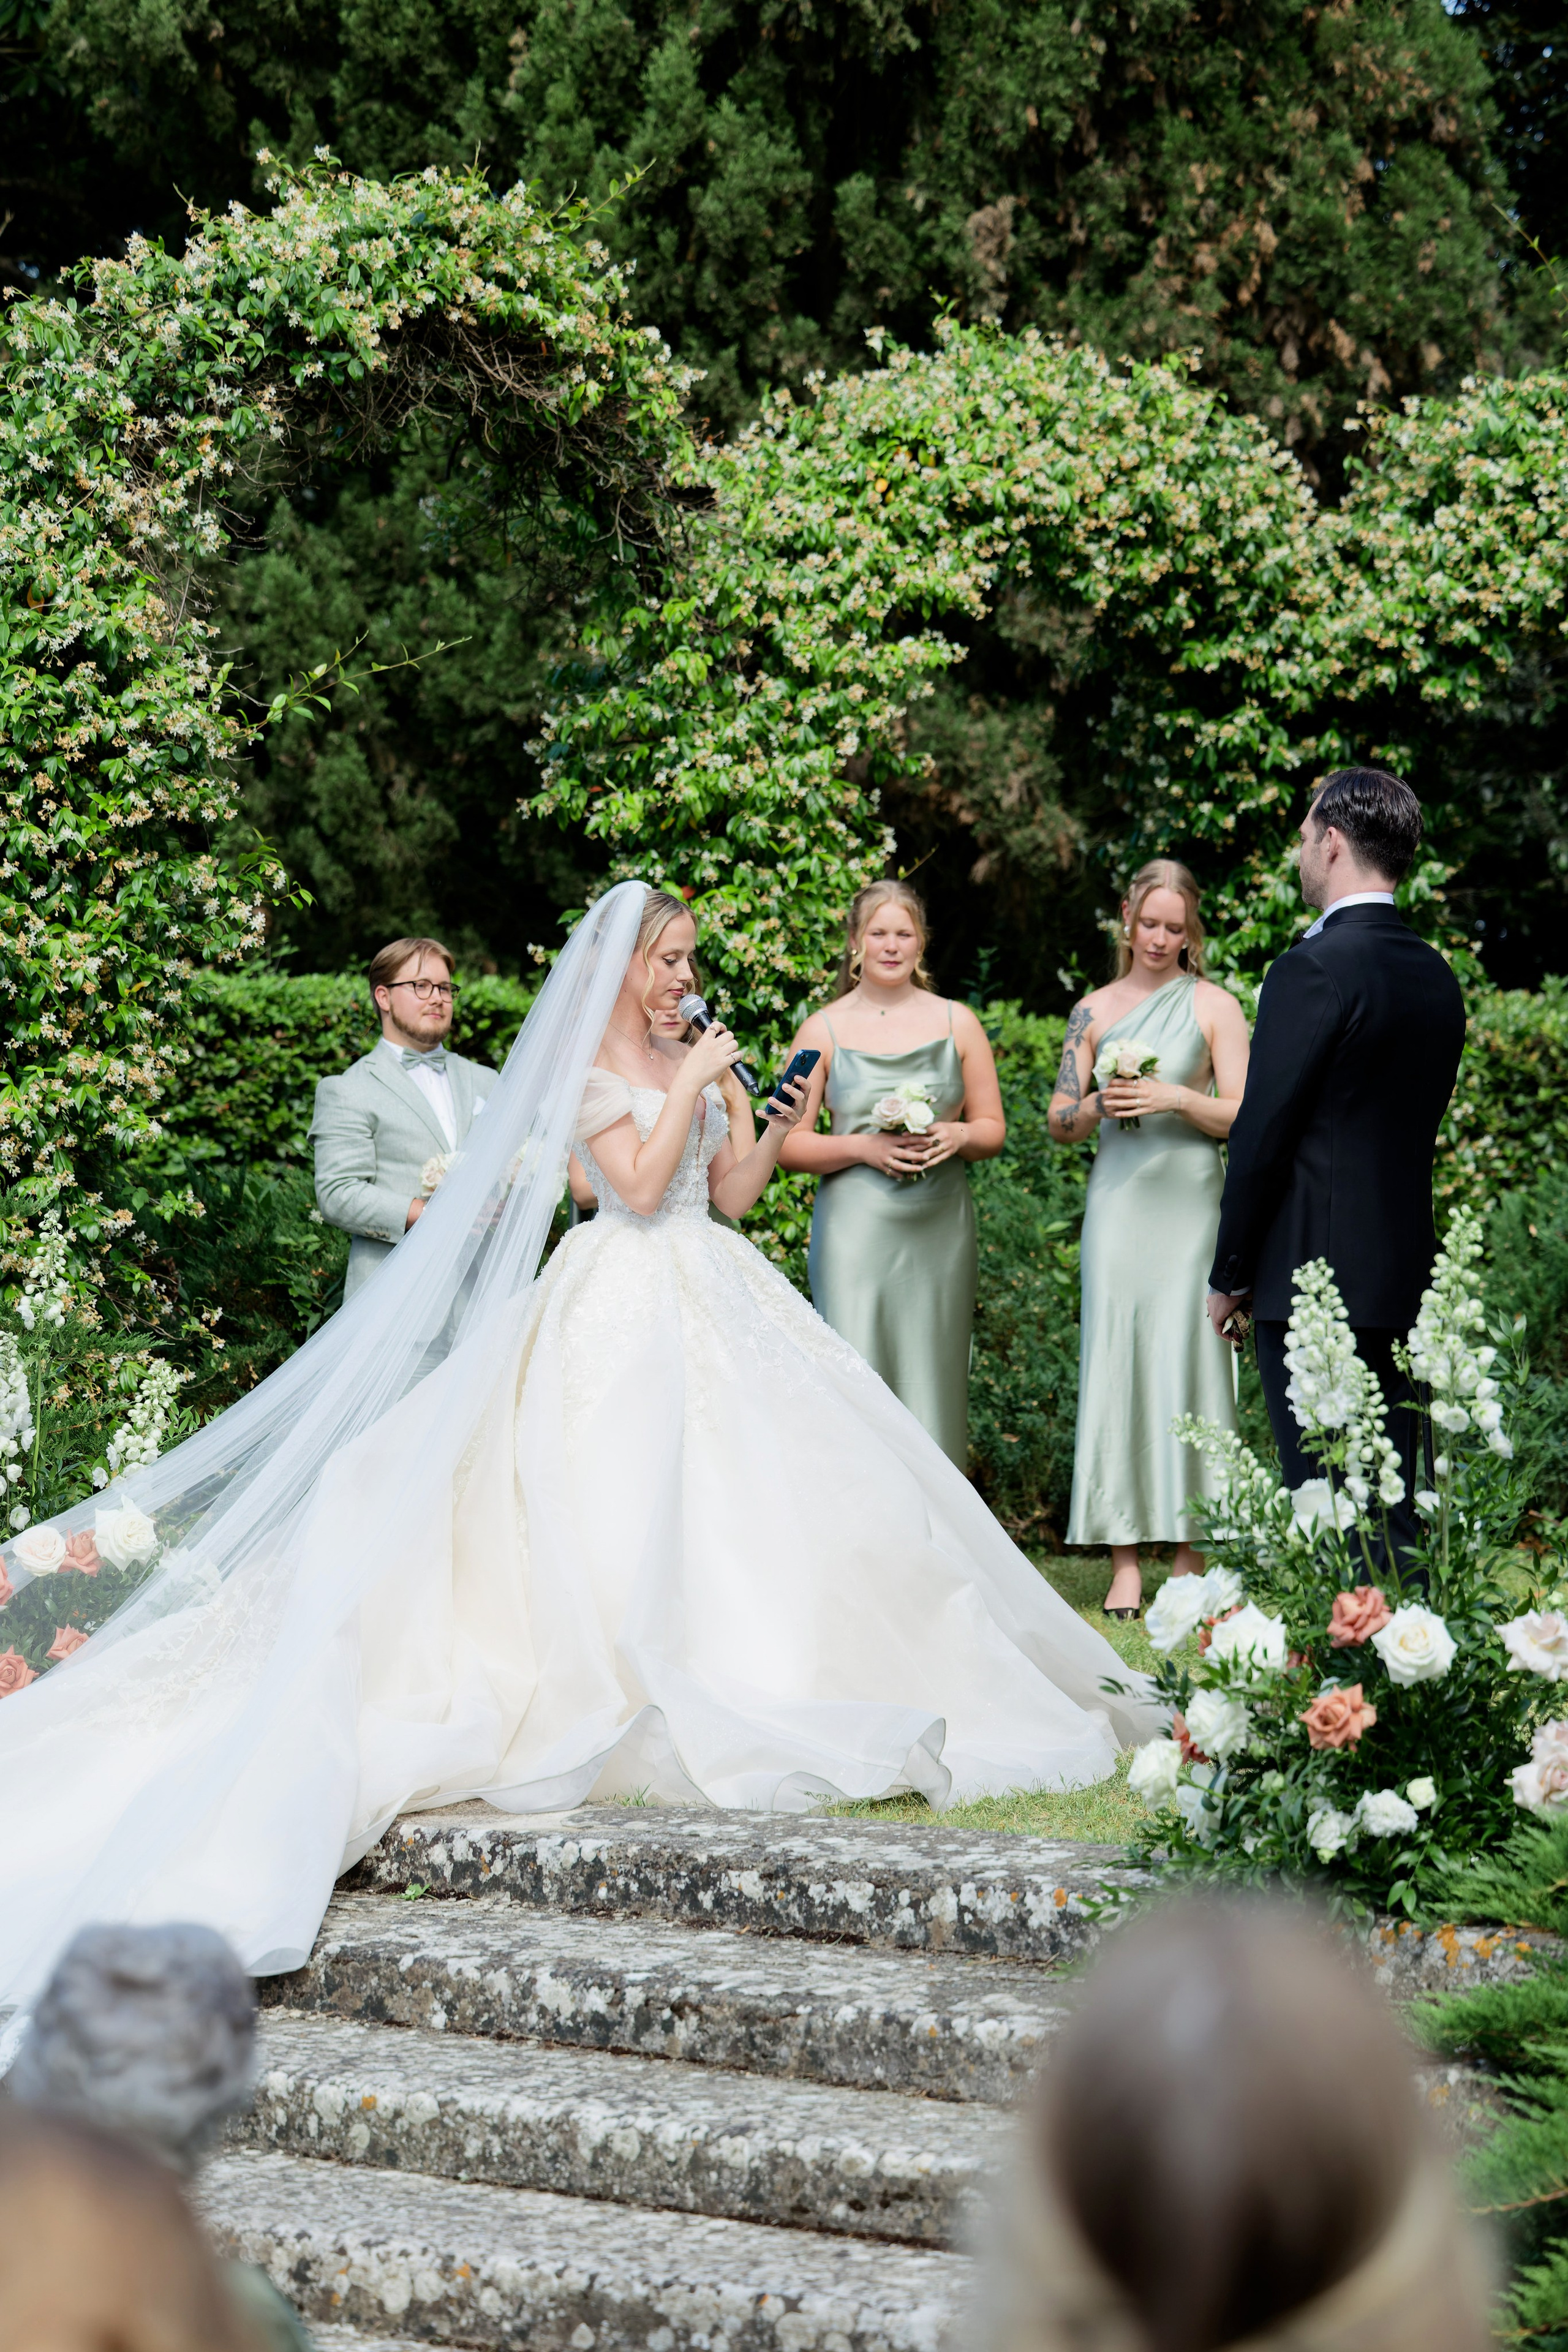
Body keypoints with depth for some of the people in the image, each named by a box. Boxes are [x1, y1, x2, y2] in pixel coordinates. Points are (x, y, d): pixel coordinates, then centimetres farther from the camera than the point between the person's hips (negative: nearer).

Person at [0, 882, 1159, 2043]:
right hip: (631, 1301, -7)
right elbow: (640, 1184, -17)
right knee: (634, 1495, -11)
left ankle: (767, 1688, 6)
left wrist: (782, 1125, 2)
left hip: (715, 1290, 7)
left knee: (754, 1482, 2)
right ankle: (644, 1711, -9)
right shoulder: (583, 1064, -6)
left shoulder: (692, 1057, 16)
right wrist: (692, 1084, -12)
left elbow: (731, 1193, 15)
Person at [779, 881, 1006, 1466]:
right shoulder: (824, 1029, 5)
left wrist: (957, 1136, -8)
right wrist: (863, 1147, -13)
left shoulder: (957, 1023, 11)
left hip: (940, 1226, 2)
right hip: (857, 1226, -2)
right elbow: (789, 1144, 2)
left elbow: (993, 1128, 14)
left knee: (933, 1378, 2)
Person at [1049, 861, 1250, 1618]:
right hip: (1118, 1200, 2)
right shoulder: (1095, 1010, 12)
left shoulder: (1214, 1007, 6)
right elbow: (1060, 1120, 13)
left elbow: (1241, 1116, 1)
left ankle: (1187, 1559, 0)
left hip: (1189, 1201, -2)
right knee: (1115, 1360, -4)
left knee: (1185, 1358, -5)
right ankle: (1124, 1562, -2)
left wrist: (1175, 1099, -14)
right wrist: (1100, 1105, -8)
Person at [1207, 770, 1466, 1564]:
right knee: (1397, 1496, 11)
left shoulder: (1314, 969, -13)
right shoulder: (1436, 976, 11)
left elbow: (1261, 1136, -13)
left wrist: (1229, 1275, -3)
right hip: (1407, 1277, 8)